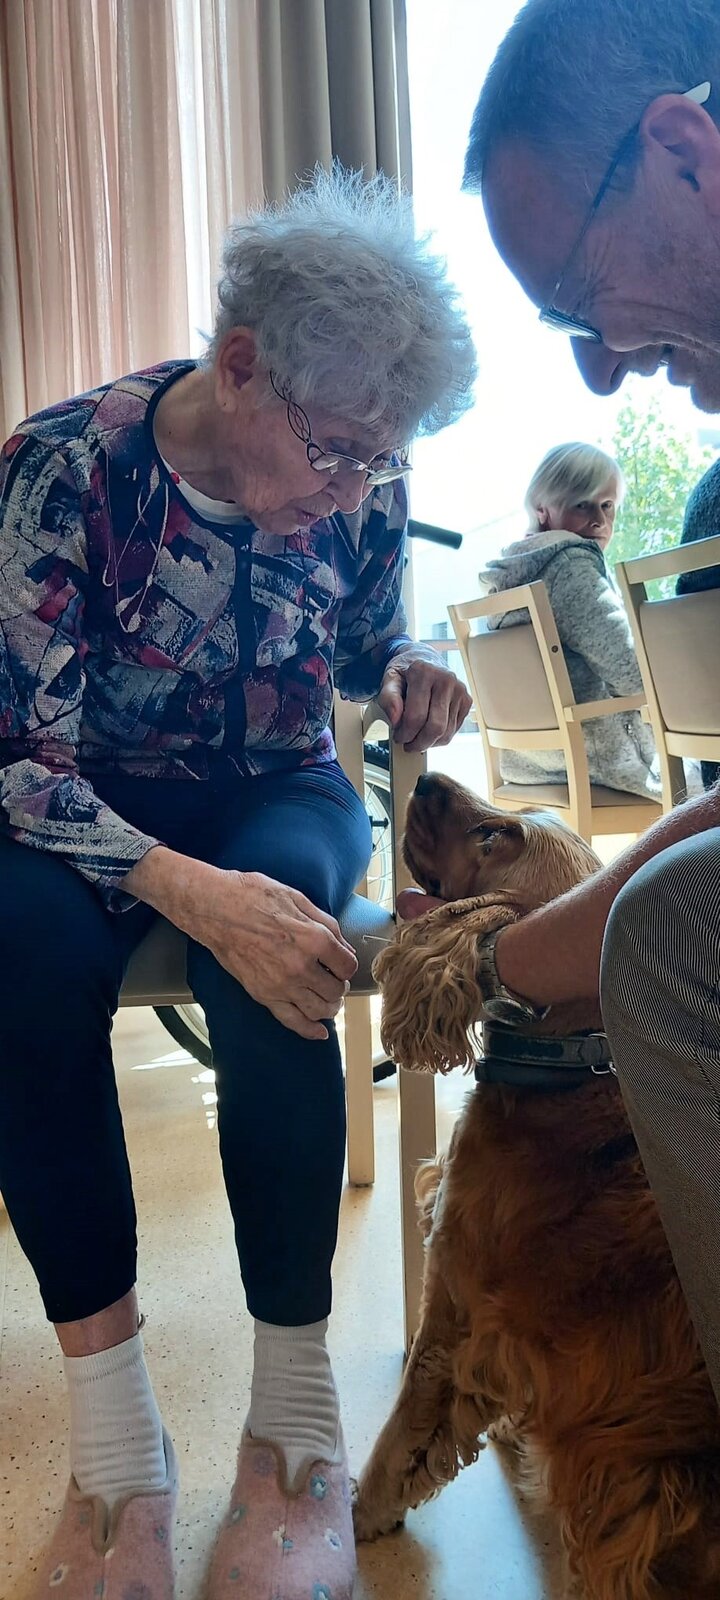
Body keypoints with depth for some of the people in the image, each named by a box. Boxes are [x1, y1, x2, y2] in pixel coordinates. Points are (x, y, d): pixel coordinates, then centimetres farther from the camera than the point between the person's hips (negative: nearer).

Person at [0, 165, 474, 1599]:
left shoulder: (364, 490, -9)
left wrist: (407, 670, -14)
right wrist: (192, 889, -40)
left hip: (276, 796, 2)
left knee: (267, 958, -34)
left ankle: (295, 1422, -21)